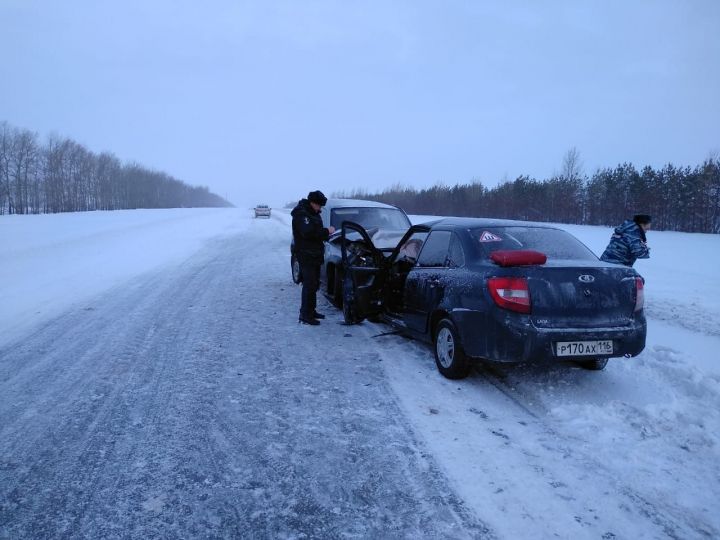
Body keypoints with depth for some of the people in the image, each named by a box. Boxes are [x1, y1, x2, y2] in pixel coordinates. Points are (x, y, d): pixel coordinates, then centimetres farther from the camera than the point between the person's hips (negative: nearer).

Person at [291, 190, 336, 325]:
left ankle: (311, 310, 25)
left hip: (315, 254, 10)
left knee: (314, 284, 15)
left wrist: (326, 233, 2)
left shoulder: (312, 213, 16)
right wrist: (327, 231, -20)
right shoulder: (301, 214, -15)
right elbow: (308, 232, -27)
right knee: (309, 284, -11)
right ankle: (305, 315, -8)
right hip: (306, 255, -10)